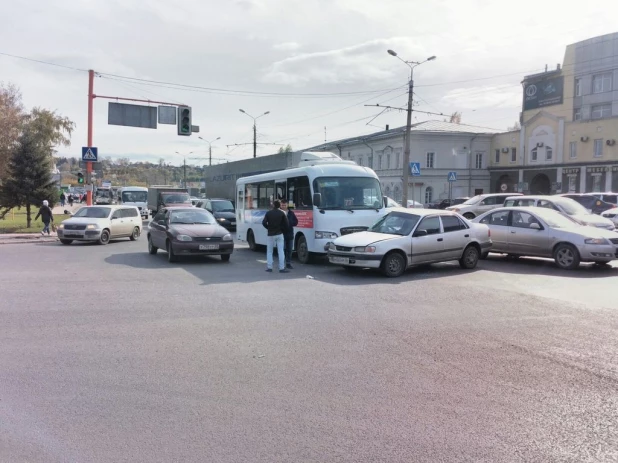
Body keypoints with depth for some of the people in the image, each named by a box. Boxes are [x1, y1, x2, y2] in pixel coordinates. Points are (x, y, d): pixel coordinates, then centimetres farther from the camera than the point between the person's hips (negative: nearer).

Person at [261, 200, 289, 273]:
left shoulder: (268, 213, -1)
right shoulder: (282, 213, -1)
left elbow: (264, 222, -7)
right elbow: (286, 224, -6)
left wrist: (269, 228, 9)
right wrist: (284, 230, 11)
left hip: (271, 234, 0)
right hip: (279, 234, 0)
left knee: (269, 251, 10)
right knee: (281, 251, -1)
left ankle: (269, 267, 8)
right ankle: (282, 268, -4)